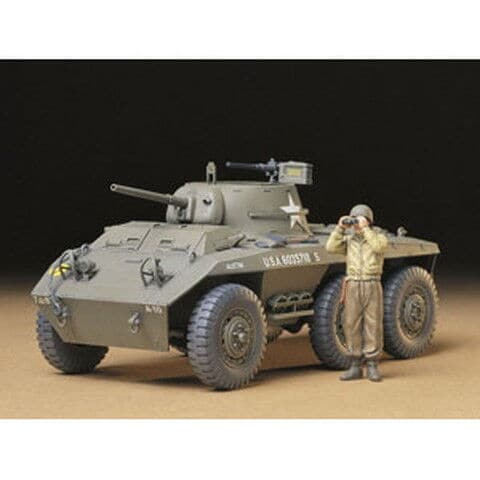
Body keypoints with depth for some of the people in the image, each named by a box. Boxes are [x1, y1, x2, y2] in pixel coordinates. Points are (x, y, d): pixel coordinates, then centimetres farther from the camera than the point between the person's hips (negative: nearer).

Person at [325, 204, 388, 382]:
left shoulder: (379, 237, 2)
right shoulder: (348, 240, 10)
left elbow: (378, 247, -21)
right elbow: (331, 248, -5)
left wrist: (365, 228, -20)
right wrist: (340, 228, -9)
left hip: (372, 286, -3)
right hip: (353, 286, 3)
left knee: (373, 326, -1)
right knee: (351, 326, 1)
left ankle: (372, 367, 4)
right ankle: (355, 367, 8)